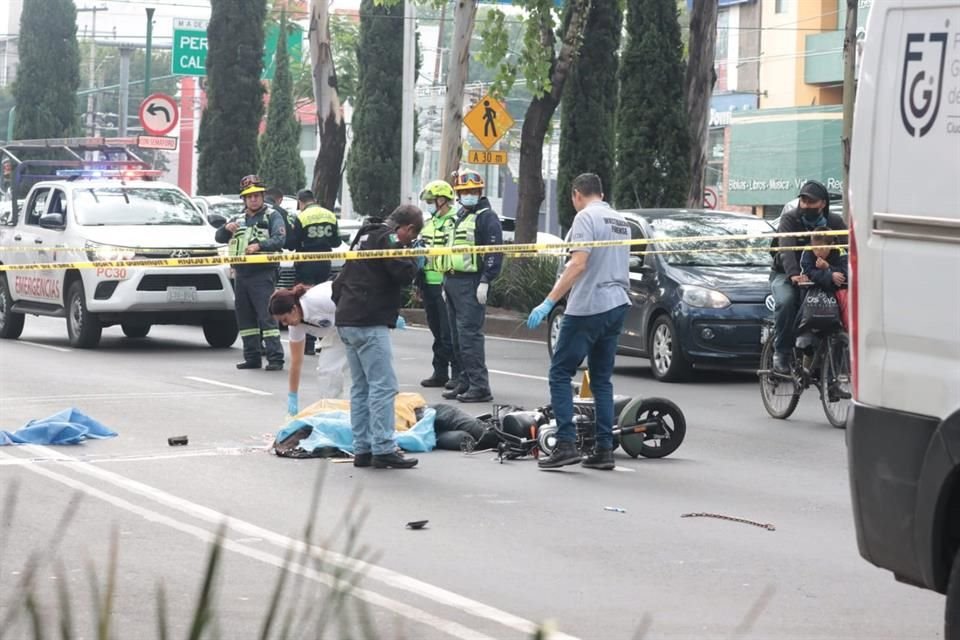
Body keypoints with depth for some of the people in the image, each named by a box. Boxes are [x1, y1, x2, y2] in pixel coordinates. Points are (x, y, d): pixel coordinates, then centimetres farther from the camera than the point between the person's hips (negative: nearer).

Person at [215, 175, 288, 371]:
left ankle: (275, 358, -16)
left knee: (266, 316, -13)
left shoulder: (272, 216, 3)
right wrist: (226, 228, -5)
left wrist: (258, 246, -28)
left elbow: (279, 239, -12)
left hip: (263, 274, -7)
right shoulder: (239, 219, 20)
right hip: (241, 274, 7)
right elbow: (219, 238, 18)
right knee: (245, 317, 8)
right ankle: (252, 357, 15)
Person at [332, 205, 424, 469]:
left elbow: (340, 281, 26)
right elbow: (404, 274, -17)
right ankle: (384, 450, -12)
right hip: (370, 325, -10)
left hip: (347, 321, 10)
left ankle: (362, 448, 13)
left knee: (361, 387, 13)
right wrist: (416, 259, 2)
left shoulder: (365, 237, 22)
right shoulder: (388, 239, -8)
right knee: (384, 386, -9)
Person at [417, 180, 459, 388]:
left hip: (445, 284, -9)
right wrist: (419, 284, 23)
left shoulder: (455, 222, -10)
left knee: (449, 332, -9)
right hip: (429, 284, 9)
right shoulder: (429, 224, 18)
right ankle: (440, 372, 18)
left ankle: (457, 373, -4)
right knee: (437, 331, 13)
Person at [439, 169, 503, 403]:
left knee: (469, 334, -15)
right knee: (458, 336, 11)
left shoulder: (487, 217, -6)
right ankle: (465, 381, 17)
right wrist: (447, 283, 23)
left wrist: (485, 281, -21)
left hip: (471, 283, -9)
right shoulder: (459, 217, 22)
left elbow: (494, 252, -14)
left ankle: (480, 386, -16)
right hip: (452, 281, 9)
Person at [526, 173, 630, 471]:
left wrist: (548, 302, -21)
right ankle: (604, 449, 8)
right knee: (602, 379, 12)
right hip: (618, 305, 8)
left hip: (588, 307, -8)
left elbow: (578, 265, -19)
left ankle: (566, 444, -14)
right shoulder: (621, 221, 17)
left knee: (560, 374, -4)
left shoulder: (586, 217, -9)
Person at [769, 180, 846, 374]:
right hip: (785, 274, -3)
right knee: (786, 301, -35)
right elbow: (786, 249, -26)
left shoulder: (834, 222, 2)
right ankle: (781, 354, -23)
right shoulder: (790, 219, -9)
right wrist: (793, 275, -45)